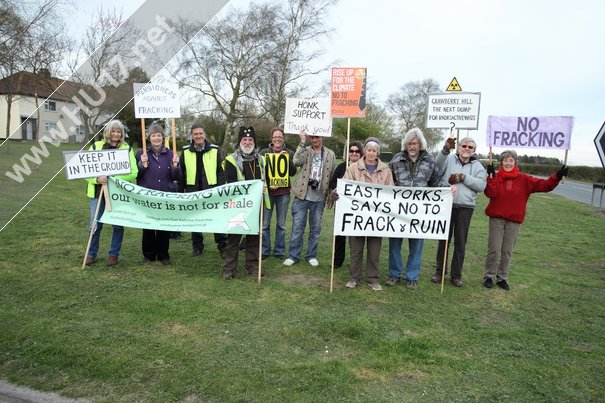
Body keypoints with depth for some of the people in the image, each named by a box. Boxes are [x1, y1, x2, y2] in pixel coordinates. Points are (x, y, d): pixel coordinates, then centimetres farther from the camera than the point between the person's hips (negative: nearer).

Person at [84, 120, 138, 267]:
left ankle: (114, 254, 21)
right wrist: (97, 179, -16)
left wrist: (115, 178, -18)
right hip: (98, 191, 1)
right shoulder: (95, 146, 6)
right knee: (95, 225, 4)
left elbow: (133, 172, -5)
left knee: (118, 224, 6)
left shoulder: (127, 149, 3)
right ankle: (91, 255, 21)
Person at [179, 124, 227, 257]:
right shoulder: (186, 152, 3)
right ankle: (197, 246, 23)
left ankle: (222, 246, 11)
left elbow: (221, 171, 1)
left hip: (211, 190, -2)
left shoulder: (215, 150, 0)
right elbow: (181, 172, 8)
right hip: (193, 191, 2)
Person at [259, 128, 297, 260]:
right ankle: (264, 250, 14)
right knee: (265, 223, 2)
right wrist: (267, 184, -12)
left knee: (281, 224, 8)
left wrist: (287, 159, -12)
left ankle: (280, 251, 19)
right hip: (267, 191, -1)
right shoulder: (264, 152, 5)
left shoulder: (289, 153, 9)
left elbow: (293, 172, 1)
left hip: (283, 192, 1)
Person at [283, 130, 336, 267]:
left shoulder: (330, 154, 7)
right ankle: (293, 256, 14)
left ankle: (311, 256, 24)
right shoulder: (305, 150, 2)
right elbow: (297, 161, -19)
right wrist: (302, 142, -20)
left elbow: (333, 176, 10)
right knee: (297, 227, 2)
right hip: (302, 196, -1)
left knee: (316, 228, 10)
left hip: (319, 198, 2)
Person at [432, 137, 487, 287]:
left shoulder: (477, 166, 10)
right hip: (447, 204, -1)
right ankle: (439, 272, 19)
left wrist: (463, 177, -12)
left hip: (466, 207, 2)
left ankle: (456, 275, 19)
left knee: (460, 242, 7)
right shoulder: (450, 159, 5)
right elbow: (437, 166, -17)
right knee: (443, 239, 7)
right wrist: (446, 149, -31)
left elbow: (481, 185, -4)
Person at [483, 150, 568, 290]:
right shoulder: (496, 177, -2)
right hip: (497, 218, -2)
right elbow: (490, 193, -16)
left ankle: (502, 278, 23)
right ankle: (489, 277, 14)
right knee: (494, 249, 0)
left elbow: (544, 185, -5)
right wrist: (491, 176, -23)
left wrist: (557, 176, -20)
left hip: (514, 220, 2)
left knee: (507, 251, 10)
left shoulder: (524, 180, 2)